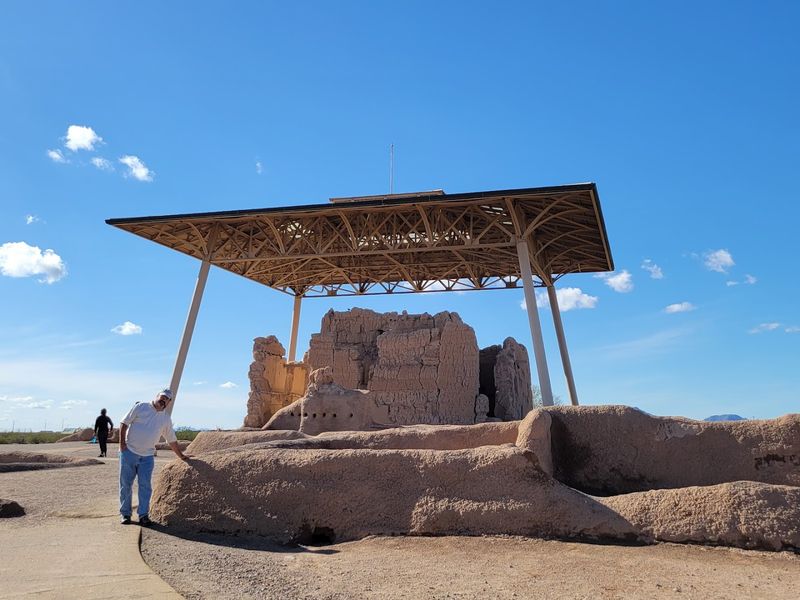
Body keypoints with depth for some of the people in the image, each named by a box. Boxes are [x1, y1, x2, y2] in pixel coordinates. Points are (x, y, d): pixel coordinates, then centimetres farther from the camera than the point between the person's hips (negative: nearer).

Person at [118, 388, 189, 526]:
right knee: (126, 484, 4)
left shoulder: (166, 419, 10)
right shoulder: (141, 407, -1)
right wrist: (122, 443, -10)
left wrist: (181, 456, 20)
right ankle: (125, 514, 16)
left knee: (145, 486, -2)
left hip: (147, 456, 3)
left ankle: (143, 515, 5)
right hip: (129, 451, -3)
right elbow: (124, 423, -2)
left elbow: (172, 440, 18)